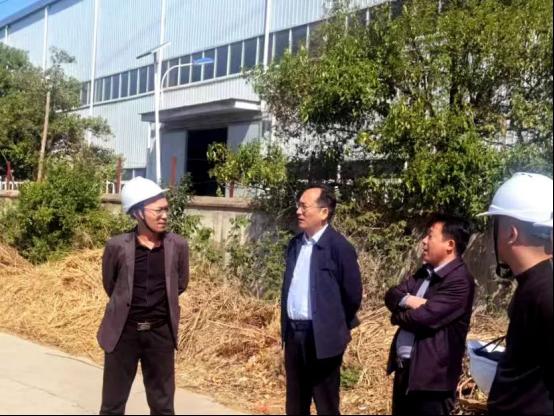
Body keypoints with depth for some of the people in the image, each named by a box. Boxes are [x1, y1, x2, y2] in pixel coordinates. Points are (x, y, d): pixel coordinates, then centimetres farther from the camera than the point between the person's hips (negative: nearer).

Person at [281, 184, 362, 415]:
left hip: (322, 337, -7)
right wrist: (287, 325, 15)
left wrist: (335, 327, 1)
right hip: (293, 333, 7)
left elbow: (352, 294, -10)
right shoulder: (295, 244, 9)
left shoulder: (339, 247, -13)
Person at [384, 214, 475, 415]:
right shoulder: (425, 271, 11)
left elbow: (422, 318, -25)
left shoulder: (459, 281, -19)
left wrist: (398, 315, -3)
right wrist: (408, 300, -16)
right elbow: (391, 295, 7)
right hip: (404, 369, 9)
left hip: (431, 376, -9)